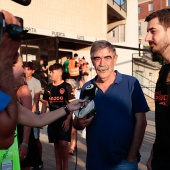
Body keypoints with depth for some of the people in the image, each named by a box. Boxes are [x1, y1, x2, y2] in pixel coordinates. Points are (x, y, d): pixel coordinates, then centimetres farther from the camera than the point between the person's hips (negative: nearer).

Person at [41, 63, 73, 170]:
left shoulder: (67, 87, -6)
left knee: (63, 143, -12)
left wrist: (68, 120, -17)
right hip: (52, 120, 5)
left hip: (64, 120, -5)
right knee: (56, 144, 10)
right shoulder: (48, 88, 9)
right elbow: (45, 104, 14)